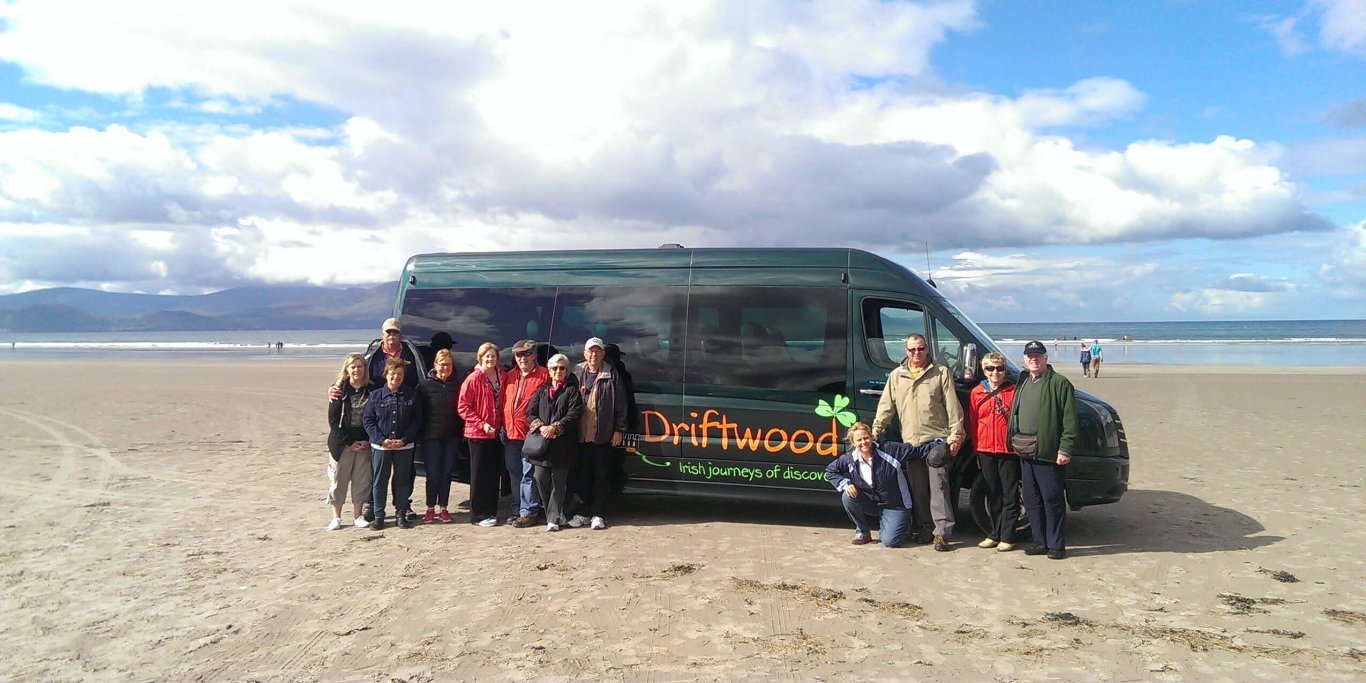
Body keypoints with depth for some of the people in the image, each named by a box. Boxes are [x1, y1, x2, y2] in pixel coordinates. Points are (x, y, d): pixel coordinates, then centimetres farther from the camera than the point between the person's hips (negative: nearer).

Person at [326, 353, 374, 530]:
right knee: (338, 480, 3)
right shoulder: (340, 390, -3)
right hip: (343, 443, -2)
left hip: (365, 443, 2)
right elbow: (333, 419, -6)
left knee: (362, 480, 6)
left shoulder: (371, 390, 2)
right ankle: (336, 517, 14)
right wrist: (349, 442, -10)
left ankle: (358, 515, 18)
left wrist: (368, 441, -7)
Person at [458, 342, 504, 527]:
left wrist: (501, 423, 6)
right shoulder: (473, 378, -10)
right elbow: (463, 407, -11)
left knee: (493, 473, 11)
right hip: (478, 434, -6)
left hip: (496, 433, 6)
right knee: (479, 475, 1)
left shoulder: (500, 377, 8)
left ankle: (491, 512, 21)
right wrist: (481, 424, -17)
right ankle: (478, 515, 9)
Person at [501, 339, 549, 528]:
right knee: (515, 475, 13)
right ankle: (520, 510, 23)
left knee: (528, 475, -5)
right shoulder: (509, 376, 15)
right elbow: (502, 403, 17)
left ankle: (528, 512, 2)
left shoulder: (544, 376, -4)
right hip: (510, 434, 7)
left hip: (531, 434, -7)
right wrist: (503, 427, 9)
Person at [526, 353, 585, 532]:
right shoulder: (541, 391, 17)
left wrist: (555, 428, -15)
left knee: (558, 482, -2)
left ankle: (554, 519, 1)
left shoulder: (572, 390, 5)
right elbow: (530, 413, 9)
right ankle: (555, 513, 14)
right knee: (540, 478, -3)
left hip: (562, 444, -3)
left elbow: (574, 415, -6)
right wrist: (541, 427, -10)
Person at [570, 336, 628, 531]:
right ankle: (581, 513, 18)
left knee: (601, 476, 2)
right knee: (581, 476, 9)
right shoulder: (577, 374, 9)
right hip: (580, 435, 3)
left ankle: (597, 514, 10)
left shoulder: (612, 376, 2)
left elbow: (620, 405, 2)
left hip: (602, 437, -2)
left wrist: (619, 429, -3)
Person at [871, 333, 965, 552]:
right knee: (917, 488, 10)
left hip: (937, 438, -4)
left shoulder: (941, 373, 4)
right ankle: (922, 528, 20)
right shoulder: (896, 376, 12)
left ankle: (942, 532, -8)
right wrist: (876, 429, 1)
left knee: (939, 486, -9)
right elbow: (886, 406, 11)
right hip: (910, 441, 4)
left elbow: (953, 406, -1)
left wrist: (955, 434, -8)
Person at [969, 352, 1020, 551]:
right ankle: (995, 534, 22)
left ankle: (1007, 537, 8)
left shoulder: (1013, 391, -2)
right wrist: (976, 451, 9)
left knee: (1010, 495, 2)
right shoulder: (977, 393, 5)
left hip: (1009, 450, -3)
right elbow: (973, 423, 9)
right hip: (986, 451, 3)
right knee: (992, 494, 12)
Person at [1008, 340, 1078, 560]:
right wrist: (1014, 442, 14)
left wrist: (1064, 449, -17)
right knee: (1032, 501, 11)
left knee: (1052, 500, 0)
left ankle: (1056, 544, 9)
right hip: (1025, 452, 7)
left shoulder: (1059, 383, -5)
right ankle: (1040, 542, 21)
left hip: (1048, 452, -7)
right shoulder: (1022, 383, 18)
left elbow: (1069, 420, -11)